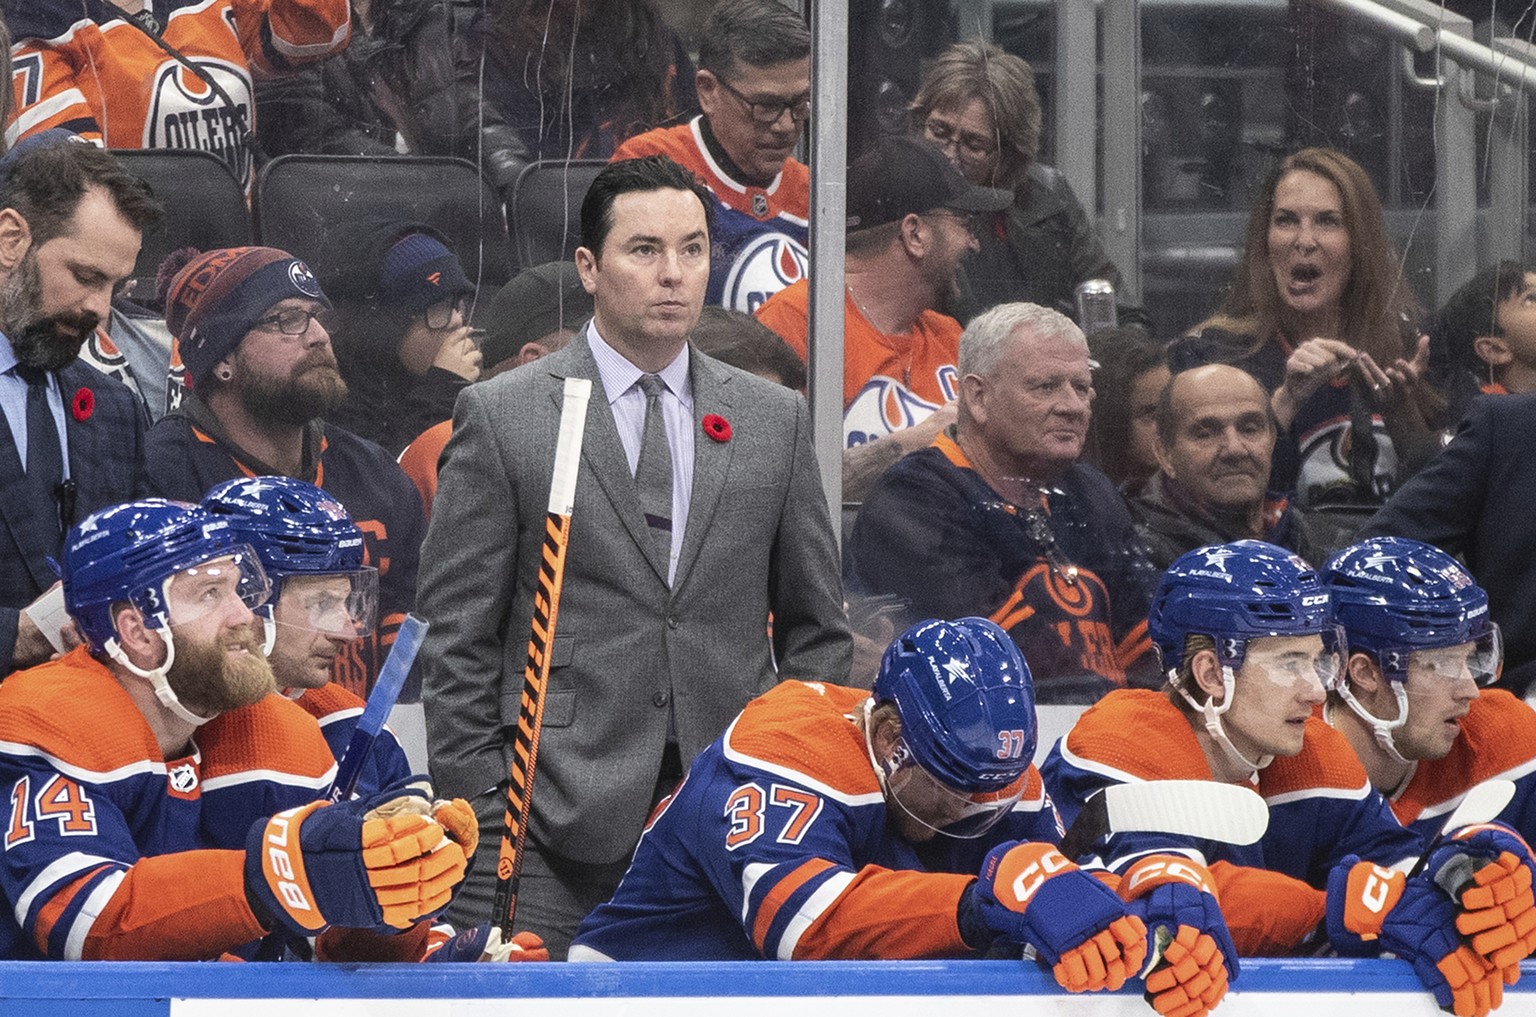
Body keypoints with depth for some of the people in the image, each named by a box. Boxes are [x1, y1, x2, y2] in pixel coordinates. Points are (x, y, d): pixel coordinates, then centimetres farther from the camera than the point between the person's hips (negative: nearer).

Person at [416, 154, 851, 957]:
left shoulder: (774, 419, 13)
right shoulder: (502, 417, 3)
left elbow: (816, 627, 17)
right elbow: (457, 637, 2)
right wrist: (477, 814, -5)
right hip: (558, 828, -3)